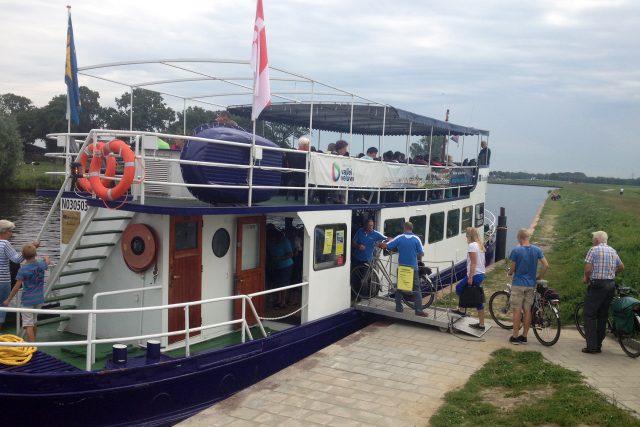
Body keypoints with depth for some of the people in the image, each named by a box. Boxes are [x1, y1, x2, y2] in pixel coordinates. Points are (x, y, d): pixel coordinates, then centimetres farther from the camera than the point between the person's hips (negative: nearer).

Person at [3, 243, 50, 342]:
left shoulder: (23, 270, -16)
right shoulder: (41, 265, -2)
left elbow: (17, 287, -14)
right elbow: (47, 263, 25)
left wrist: (8, 300, -3)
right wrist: (47, 260, 48)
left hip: (28, 300, -6)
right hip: (39, 299, 6)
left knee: (28, 325, -5)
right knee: (34, 322, 22)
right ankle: (33, 342, 35)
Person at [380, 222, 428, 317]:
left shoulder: (399, 238, -5)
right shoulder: (416, 239, -6)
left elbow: (386, 246, -6)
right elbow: (421, 253, -5)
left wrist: (380, 244, 15)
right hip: (413, 268, -1)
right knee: (416, 289, 3)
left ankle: (398, 308, 17)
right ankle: (419, 310, -2)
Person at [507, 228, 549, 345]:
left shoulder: (516, 251, -11)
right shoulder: (537, 250, 2)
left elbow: (512, 268, -5)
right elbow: (546, 265, -1)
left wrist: (509, 273, 17)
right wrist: (539, 277, 12)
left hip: (518, 284, -4)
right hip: (531, 284, 4)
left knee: (517, 310, 0)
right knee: (527, 310, 9)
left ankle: (515, 336, 4)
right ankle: (524, 336, 14)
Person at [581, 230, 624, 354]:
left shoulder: (594, 250, -8)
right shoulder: (613, 251, 12)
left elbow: (588, 269, -15)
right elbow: (621, 267, 23)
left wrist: (586, 278, 2)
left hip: (597, 285, -7)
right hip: (611, 285, 7)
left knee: (590, 316, -2)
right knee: (603, 316, 12)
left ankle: (591, 346, -7)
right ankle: (598, 345, 16)